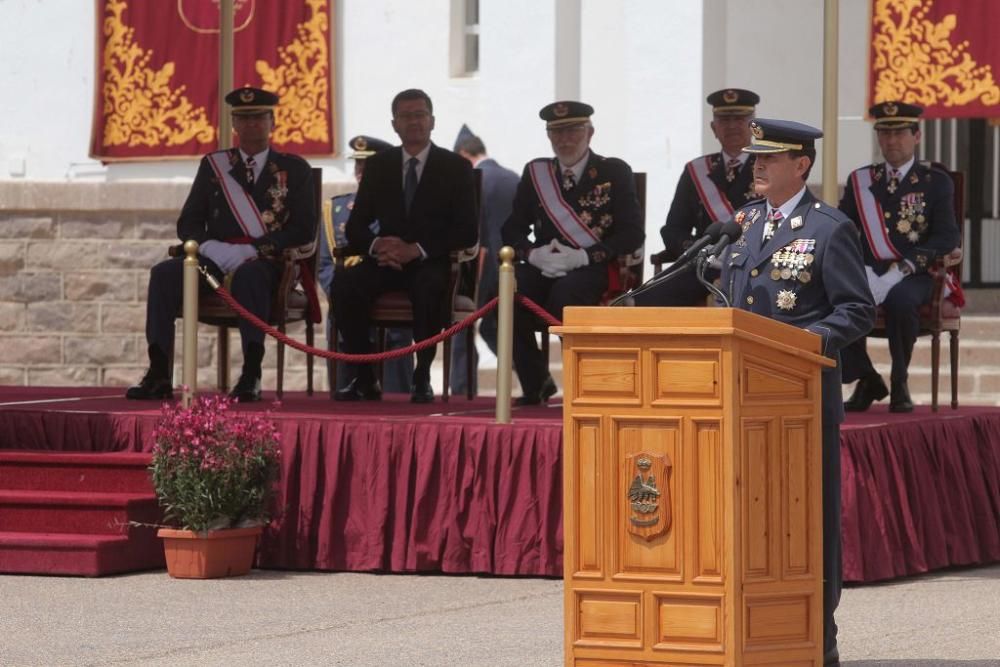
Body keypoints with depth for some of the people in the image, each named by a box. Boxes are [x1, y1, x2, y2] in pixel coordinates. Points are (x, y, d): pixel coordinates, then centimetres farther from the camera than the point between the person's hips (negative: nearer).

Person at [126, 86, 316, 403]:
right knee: (164, 273, -26)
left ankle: (251, 375, -45)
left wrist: (252, 251, -14)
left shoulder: (294, 169, 12)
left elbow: (304, 229, 0)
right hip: (217, 262, 3)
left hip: (267, 263, -3)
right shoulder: (213, 165, 19)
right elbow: (188, 224, 13)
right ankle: (158, 373, -32)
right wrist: (211, 248, -11)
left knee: (248, 275, -40)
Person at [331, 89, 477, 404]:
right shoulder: (378, 165, 13)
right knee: (344, 281, -28)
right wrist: (375, 245, -14)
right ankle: (364, 379, -21)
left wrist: (418, 250, -17)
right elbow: (355, 227, 11)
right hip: (387, 260, 3)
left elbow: (467, 232, -4)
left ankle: (422, 378, -26)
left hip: (432, 264, -3)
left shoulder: (455, 168, 4)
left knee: (429, 286, -39)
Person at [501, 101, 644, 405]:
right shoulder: (535, 173, 16)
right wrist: (533, 254, -10)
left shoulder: (614, 172, 5)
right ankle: (535, 383, -13)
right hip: (544, 269, 4)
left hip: (594, 270, -4)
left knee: (566, 291, -38)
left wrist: (582, 257, -17)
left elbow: (633, 233, -4)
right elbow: (512, 230, 13)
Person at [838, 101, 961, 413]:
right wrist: (863, 273, -13)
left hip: (914, 277, -3)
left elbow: (946, 238, -6)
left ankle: (899, 382, -14)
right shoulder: (860, 180, 15)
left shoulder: (936, 182, 6)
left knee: (900, 300, -38)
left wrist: (898, 273, -19)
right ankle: (867, 381, -7)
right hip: (868, 275, 3)